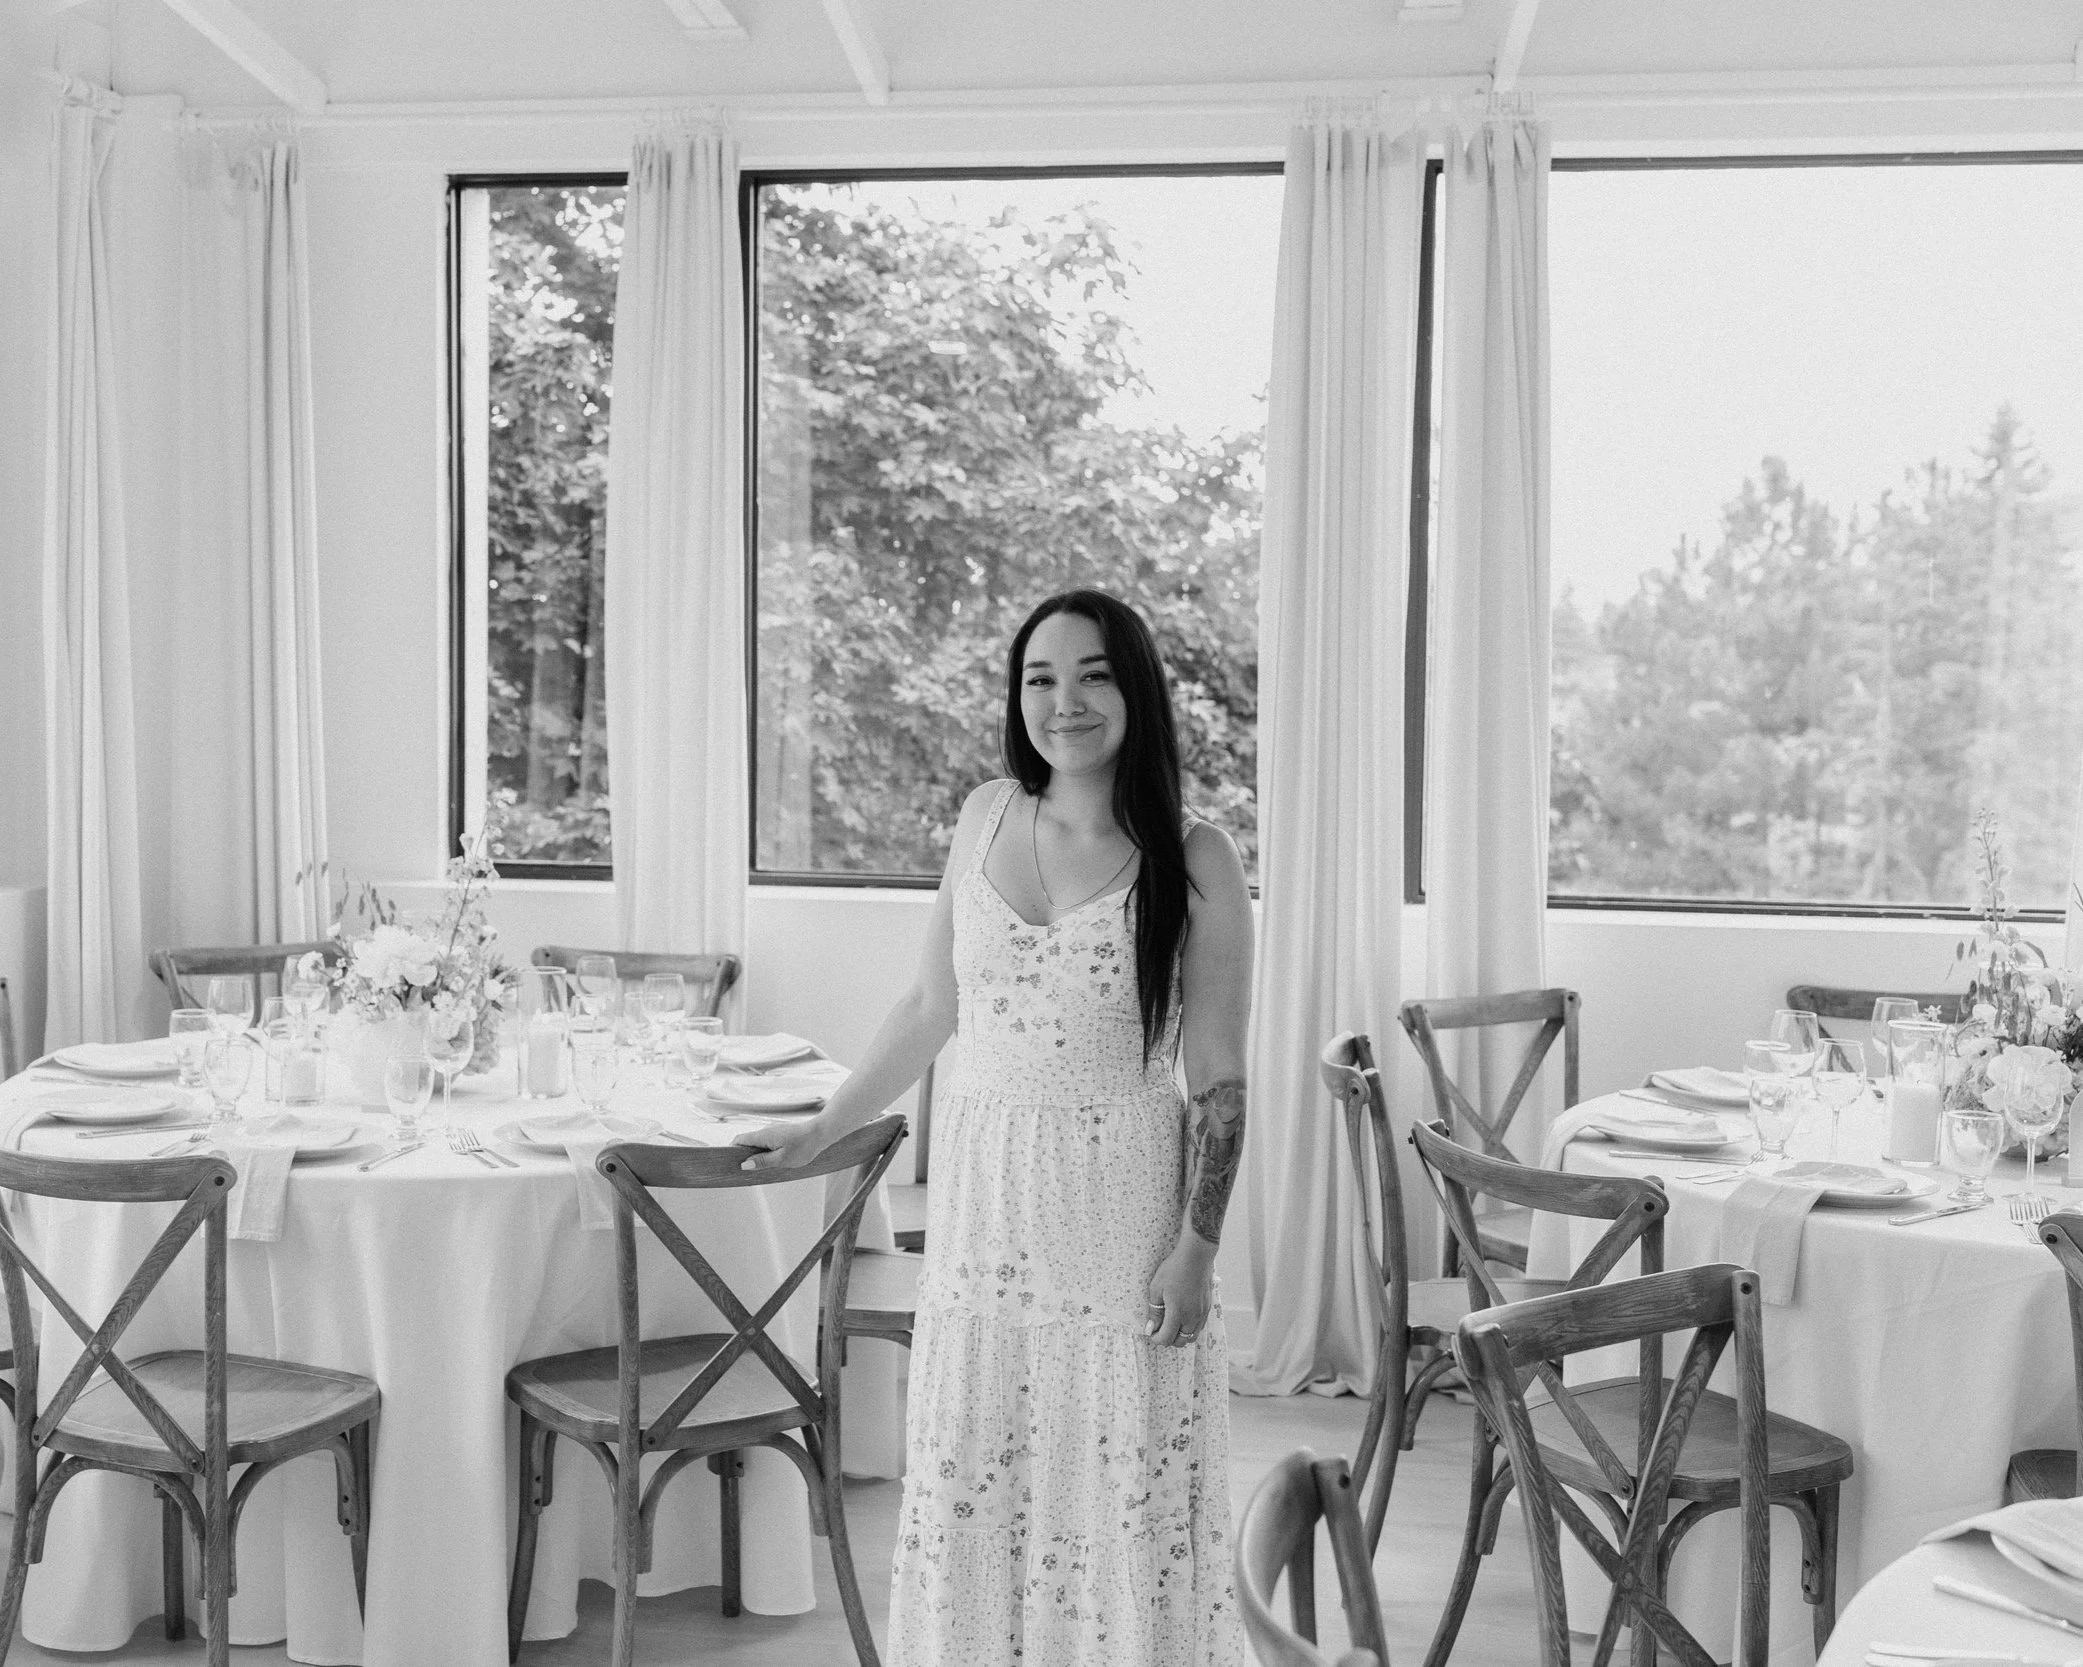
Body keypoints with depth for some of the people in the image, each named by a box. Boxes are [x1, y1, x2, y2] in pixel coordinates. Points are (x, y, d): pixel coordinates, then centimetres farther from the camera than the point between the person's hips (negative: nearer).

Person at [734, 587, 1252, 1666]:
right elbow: (928, 1009, 14)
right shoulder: (988, 818, 5)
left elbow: (1218, 1080, -4)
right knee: (967, 1484, 9)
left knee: (1124, 1491, 3)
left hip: (1120, 1210, -3)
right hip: (982, 1203, 4)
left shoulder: (1193, 863, -6)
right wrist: (819, 1132, 17)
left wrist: (1197, 1247, -9)